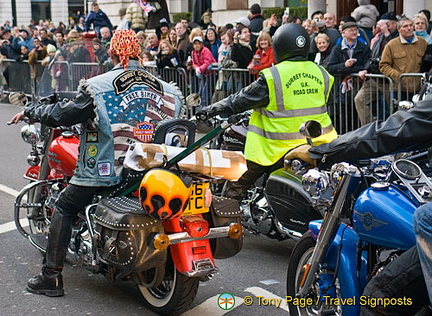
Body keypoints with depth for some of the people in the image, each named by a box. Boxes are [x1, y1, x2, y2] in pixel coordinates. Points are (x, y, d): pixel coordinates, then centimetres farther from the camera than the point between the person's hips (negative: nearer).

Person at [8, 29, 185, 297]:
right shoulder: (165, 88, 3)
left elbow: (61, 115, -8)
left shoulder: (98, 86, -10)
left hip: (106, 170, -5)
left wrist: (30, 111, 9)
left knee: (64, 208, 12)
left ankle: (52, 276, 9)